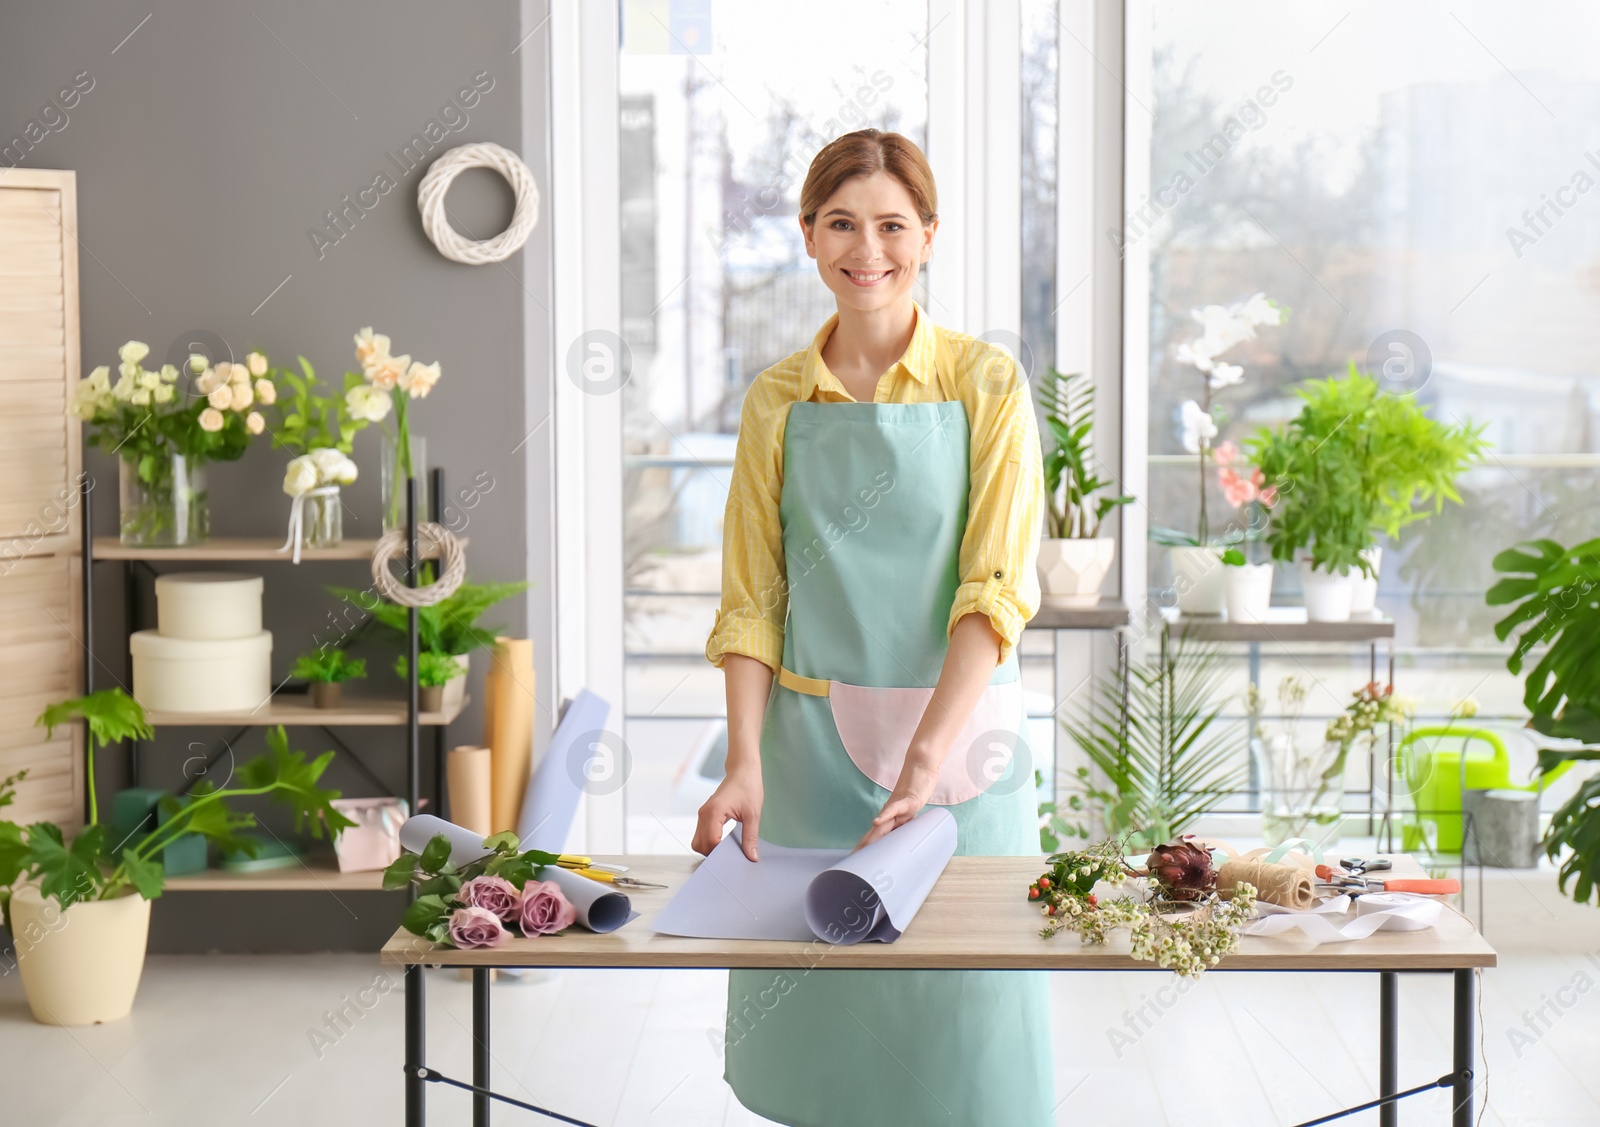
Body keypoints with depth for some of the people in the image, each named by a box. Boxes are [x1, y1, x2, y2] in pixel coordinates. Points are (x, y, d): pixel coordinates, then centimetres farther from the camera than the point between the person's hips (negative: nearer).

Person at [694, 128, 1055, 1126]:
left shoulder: (985, 385, -3)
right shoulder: (777, 401, 6)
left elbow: (997, 591, -10)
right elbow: (752, 599, 5)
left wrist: (922, 761, -21)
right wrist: (744, 763, -10)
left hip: (958, 734, -2)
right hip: (811, 743, 2)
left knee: (960, 1004, 1)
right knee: (817, 1019, 7)